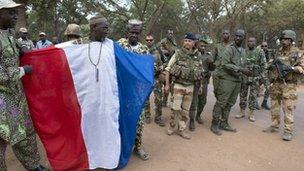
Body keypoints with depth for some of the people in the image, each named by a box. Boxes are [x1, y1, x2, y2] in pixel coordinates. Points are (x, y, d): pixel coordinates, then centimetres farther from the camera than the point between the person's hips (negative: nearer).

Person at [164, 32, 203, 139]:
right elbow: (168, 69, -3)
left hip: (190, 87, 3)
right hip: (178, 85, -3)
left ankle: (181, 129, 21)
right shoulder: (178, 54, -5)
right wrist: (167, 84, -7)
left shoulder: (197, 56, 4)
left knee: (185, 110, 9)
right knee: (176, 108, -3)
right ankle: (172, 127, 18)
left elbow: (201, 72, 15)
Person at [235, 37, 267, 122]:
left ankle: (251, 113, 13)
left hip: (255, 77, -3)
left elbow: (264, 65, -2)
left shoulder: (259, 52, -2)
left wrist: (260, 76, -8)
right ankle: (242, 111, 18)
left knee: (253, 96, 3)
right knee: (243, 95, 7)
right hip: (244, 76, 3)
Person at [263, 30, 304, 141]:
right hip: (276, 84, 5)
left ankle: (288, 131, 2)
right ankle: (274, 126, 25)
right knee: (274, 107, 12)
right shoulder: (278, 52, 13)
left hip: (288, 85, -5)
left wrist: (292, 68, -21)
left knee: (288, 109, -5)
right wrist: (271, 66, 2)